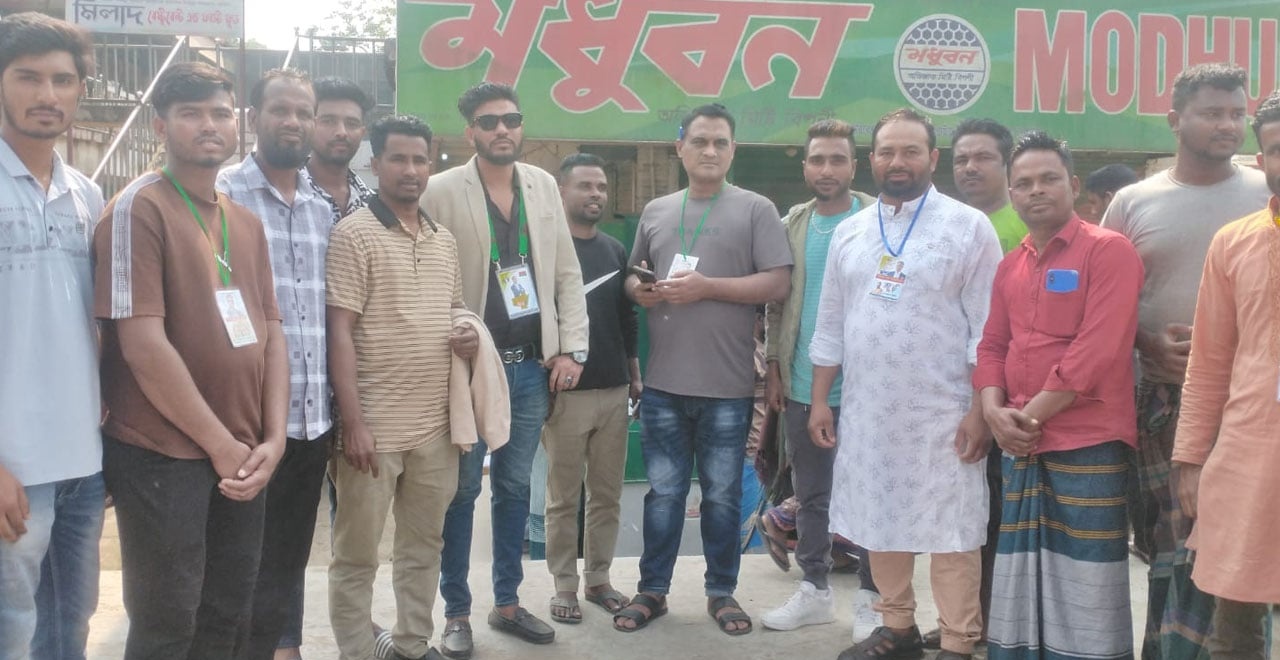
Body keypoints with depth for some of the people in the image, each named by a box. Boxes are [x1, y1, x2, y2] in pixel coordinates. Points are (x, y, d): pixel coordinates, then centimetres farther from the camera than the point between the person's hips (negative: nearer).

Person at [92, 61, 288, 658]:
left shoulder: (246, 222, 12)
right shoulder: (139, 207, -10)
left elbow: (270, 333, 10)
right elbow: (142, 342, -17)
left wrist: (271, 439, -3)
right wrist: (221, 445, -13)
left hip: (242, 459, 7)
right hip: (162, 458, -6)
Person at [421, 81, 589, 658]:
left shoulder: (544, 186, 7)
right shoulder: (442, 192, -6)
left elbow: (567, 273, 9)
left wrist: (571, 348, 2)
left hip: (531, 364, 4)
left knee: (514, 486, 13)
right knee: (463, 489, 6)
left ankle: (507, 602, 27)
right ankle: (457, 612, 19)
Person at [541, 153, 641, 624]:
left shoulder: (615, 249, 13)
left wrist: (635, 375, 15)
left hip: (615, 390, 5)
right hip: (567, 391, -5)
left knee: (607, 495, 10)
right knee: (564, 498, 4)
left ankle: (598, 577, 21)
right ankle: (564, 585, 14)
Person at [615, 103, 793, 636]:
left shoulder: (756, 209, -1)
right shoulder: (655, 211, 12)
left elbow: (778, 283, -9)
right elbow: (633, 275, 20)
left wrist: (706, 286, -16)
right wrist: (640, 289, -4)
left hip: (728, 386, -3)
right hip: (663, 383, 3)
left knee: (722, 495, 10)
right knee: (663, 493, 12)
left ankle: (722, 592, 25)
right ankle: (652, 590, 24)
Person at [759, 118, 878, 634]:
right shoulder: (792, 224, 8)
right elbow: (776, 300, 10)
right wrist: (773, 366, 5)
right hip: (802, 385, 4)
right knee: (810, 493, 13)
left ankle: (872, 595, 19)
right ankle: (814, 589, 25)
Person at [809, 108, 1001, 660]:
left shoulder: (969, 227, -5)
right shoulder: (850, 232, 9)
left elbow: (987, 329, -8)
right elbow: (831, 325, 12)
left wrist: (980, 411, -12)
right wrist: (819, 400, 8)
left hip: (942, 413, -4)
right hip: (867, 409, 5)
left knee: (950, 532, 3)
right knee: (881, 522, 14)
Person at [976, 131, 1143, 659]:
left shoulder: (1108, 250, -7)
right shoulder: (1010, 266, 15)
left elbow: (1099, 349, -16)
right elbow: (992, 346, 14)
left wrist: (1032, 414, -12)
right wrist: (995, 410, -5)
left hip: (1088, 446, -6)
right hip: (1022, 449, 7)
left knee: (1084, 587, 0)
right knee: (1022, 586, 13)